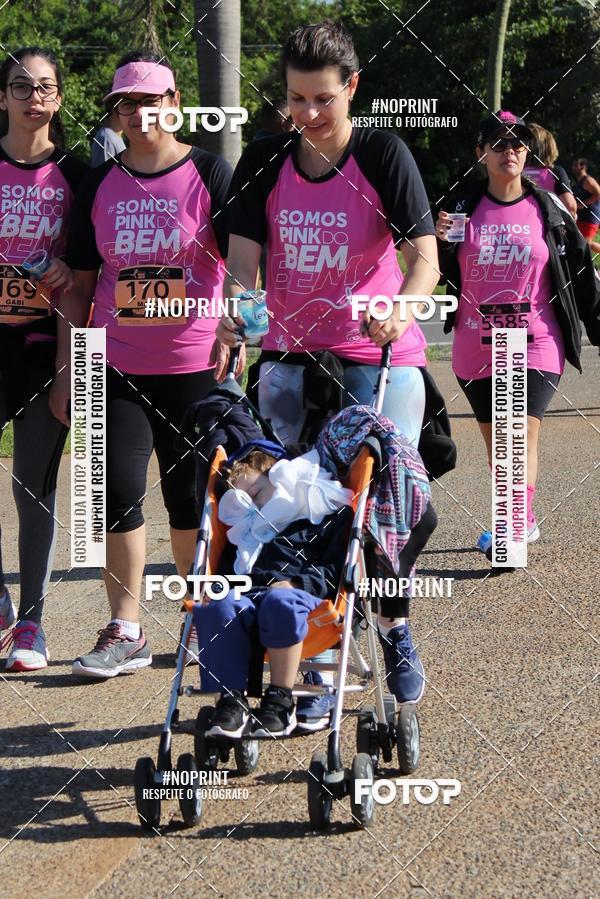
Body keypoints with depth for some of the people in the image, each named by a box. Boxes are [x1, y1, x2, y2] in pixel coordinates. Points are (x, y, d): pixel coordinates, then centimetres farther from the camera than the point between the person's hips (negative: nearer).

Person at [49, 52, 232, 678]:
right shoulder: (100, 184, 8)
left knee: (189, 496, 6)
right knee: (118, 491, -5)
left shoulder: (208, 174, -1)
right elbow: (80, 284, 11)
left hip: (194, 367, -2)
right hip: (117, 368, 3)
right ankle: (125, 633, 3)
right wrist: (66, 370, 6)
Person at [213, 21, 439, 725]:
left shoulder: (383, 154, -7)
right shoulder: (264, 162, 3)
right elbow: (242, 259, 0)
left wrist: (401, 310, -33)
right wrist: (233, 320, -20)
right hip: (289, 355, 3)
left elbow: (424, 255, -14)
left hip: (376, 355, -3)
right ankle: (306, 672, 6)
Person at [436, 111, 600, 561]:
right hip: (476, 348, 3)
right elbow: (442, 275, 11)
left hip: (535, 343, -3)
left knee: (522, 437, -16)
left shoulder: (549, 210, 1)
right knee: (496, 444, 11)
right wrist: (440, 241, -9)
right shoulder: (462, 206, 4)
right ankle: (522, 522, 25)